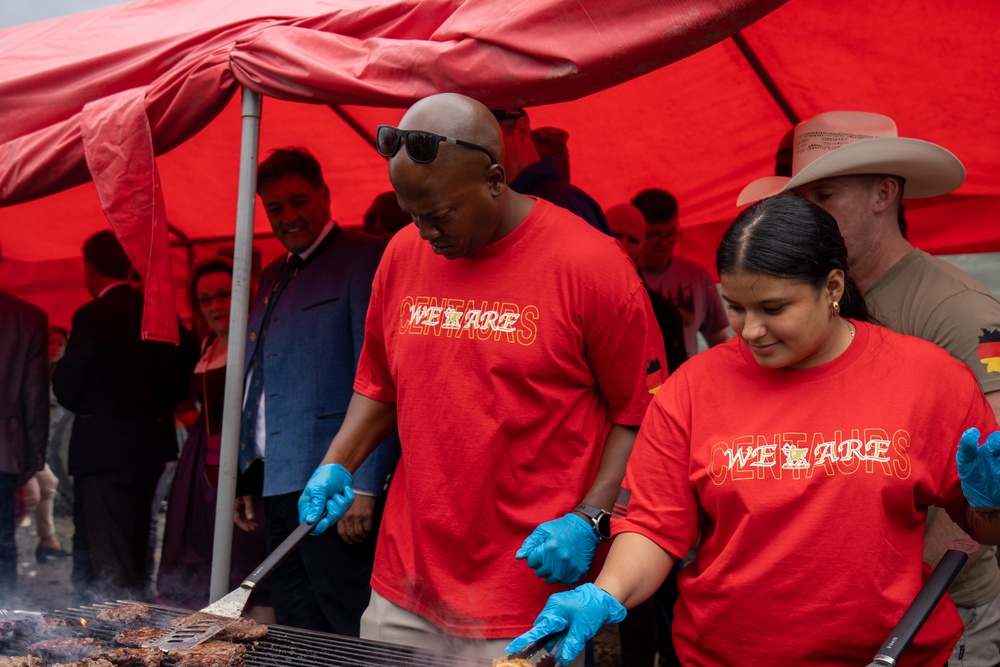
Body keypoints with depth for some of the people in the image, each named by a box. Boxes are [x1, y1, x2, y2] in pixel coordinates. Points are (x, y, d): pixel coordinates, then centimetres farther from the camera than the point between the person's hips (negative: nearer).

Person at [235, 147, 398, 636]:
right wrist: (244, 477, 19)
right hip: (279, 486, 8)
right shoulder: (273, 275, 19)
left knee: (352, 637, -6)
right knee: (297, 642, 13)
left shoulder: (364, 259, -6)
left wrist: (364, 486, -18)